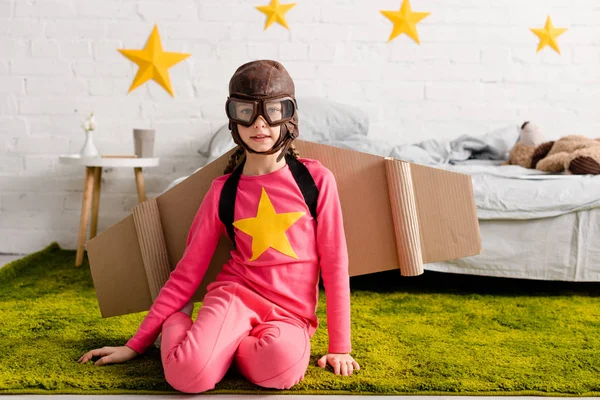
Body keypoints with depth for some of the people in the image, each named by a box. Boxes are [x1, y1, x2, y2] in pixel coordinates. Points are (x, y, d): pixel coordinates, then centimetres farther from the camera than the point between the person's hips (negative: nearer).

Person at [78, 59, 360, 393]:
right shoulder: (223, 192, 2)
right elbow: (187, 272, 6)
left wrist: (340, 346, -1)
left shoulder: (316, 179, -1)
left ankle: (226, 343, -4)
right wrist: (137, 343, 5)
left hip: (291, 314, 0)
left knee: (280, 366, -37)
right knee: (187, 375, -31)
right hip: (236, 294, 0)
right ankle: (179, 323, 3)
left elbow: (334, 263, 1)